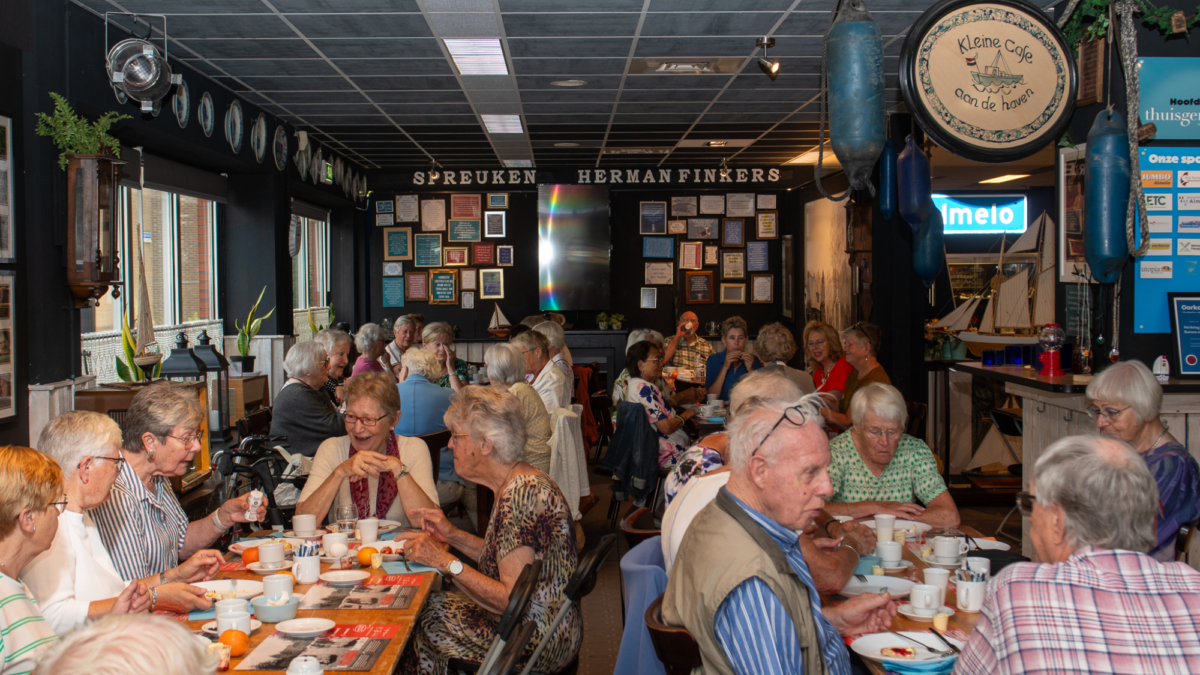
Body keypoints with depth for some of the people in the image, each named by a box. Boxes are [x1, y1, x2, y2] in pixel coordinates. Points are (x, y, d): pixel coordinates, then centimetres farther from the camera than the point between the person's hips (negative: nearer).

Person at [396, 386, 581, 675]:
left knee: (418, 617, -1)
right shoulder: (520, 482, 5)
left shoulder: (520, 495, -25)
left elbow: (512, 600, -25)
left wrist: (446, 562, -20)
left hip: (539, 643, -9)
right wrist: (453, 535, 5)